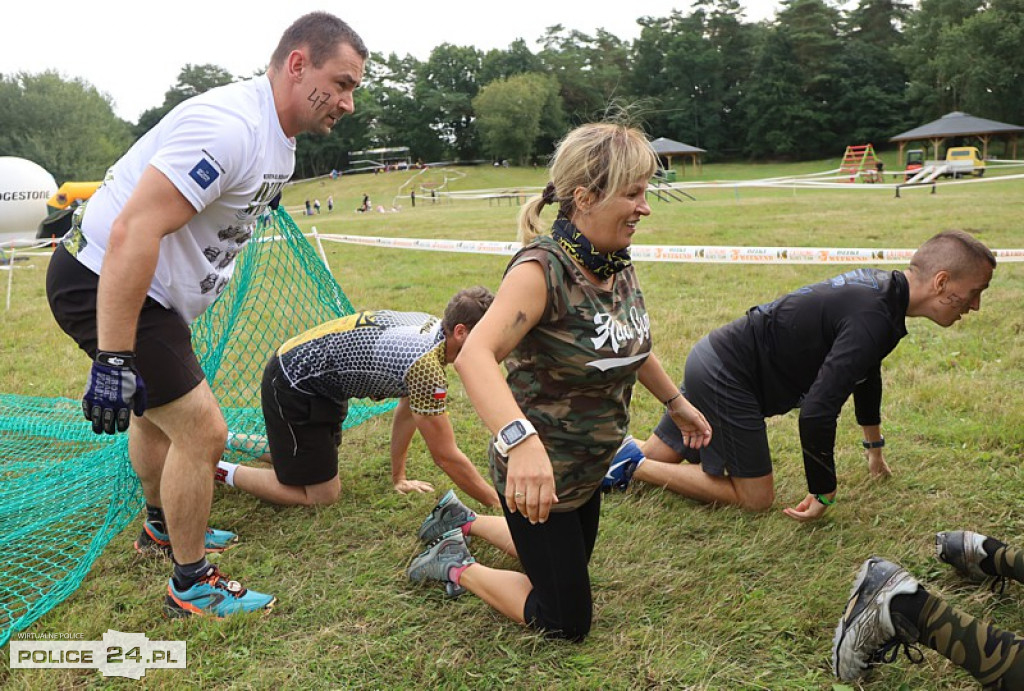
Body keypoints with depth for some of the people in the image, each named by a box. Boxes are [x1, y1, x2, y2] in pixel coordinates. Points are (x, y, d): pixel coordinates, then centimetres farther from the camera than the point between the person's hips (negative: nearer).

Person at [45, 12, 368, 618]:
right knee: (201, 429, -9)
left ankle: (162, 525, 51)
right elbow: (133, 233, -33)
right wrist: (113, 360, -32)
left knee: (159, 408, 27)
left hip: (147, 290, 11)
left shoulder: (281, 144, 6)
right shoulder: (228, 127, -27)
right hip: (104, 284, -11)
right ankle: (192, 585, 11)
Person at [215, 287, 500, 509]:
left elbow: (407, 410, 9)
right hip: (292, 386, -9)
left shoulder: (431, 325, -4)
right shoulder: (426, 366, -33)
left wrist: (399, 478, 14)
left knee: (325, 474, 23)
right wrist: (500, 504, -16)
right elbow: (446, 456, -26)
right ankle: (219, 470, 6)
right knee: (322, 496, -4)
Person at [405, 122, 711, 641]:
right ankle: (456, 567, 22)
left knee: (569, 570, 29)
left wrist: (676, 402, 24)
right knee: (567, 623, 6)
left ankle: (463, 524, 42)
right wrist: (521, 439, -59)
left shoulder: (618, 265, -4)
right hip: (536, 476, -8)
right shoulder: (543, 268, -29)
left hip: (589, 470, 8)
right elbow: (474, 355, -44)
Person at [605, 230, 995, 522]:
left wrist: (875, 447, 36)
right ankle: (632, 465, -2)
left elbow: (865, 371, 24)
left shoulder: (881, 288, 7)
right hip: (726, 379, -10)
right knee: (755, 499, -1)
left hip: (710, 361, 10)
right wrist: (823, 494, -16)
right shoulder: (872, 320, -25)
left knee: (656, 460, 18)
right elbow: (817, 412, -31)